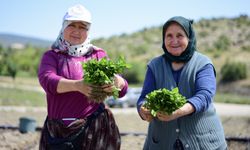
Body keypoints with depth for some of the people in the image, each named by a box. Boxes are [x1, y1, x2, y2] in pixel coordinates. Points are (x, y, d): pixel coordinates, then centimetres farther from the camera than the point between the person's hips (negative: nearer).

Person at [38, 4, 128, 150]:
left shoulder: (98, 55, 8)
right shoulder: (52, 55, 7)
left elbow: (123, 88, 0)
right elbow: (47, 80, -14)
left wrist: (117, 82, -26)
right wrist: (77, 85, -34)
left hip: (94, 130, 0)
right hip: (57, 132, 0)